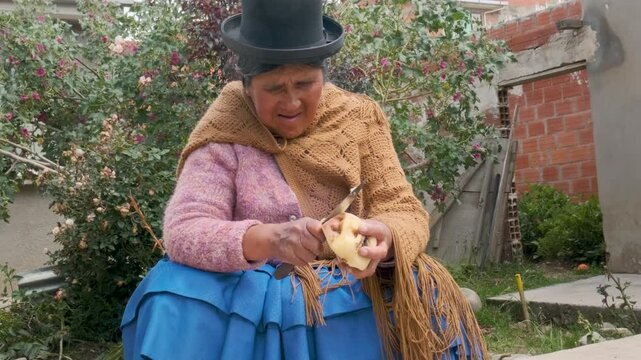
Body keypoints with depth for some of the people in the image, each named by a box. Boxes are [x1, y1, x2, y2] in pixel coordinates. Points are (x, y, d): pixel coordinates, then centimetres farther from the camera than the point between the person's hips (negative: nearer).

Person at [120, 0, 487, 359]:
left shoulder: (359, 119, 0)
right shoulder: (224, 136, -9)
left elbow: (405, 211, -5)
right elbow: (182, 232, -20)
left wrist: (384, 236, -31)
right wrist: (268, 239, -40)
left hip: (352, 291, 2)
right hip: (254, 291, -2)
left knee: (427, 298, -25)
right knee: (174, 304, -30)